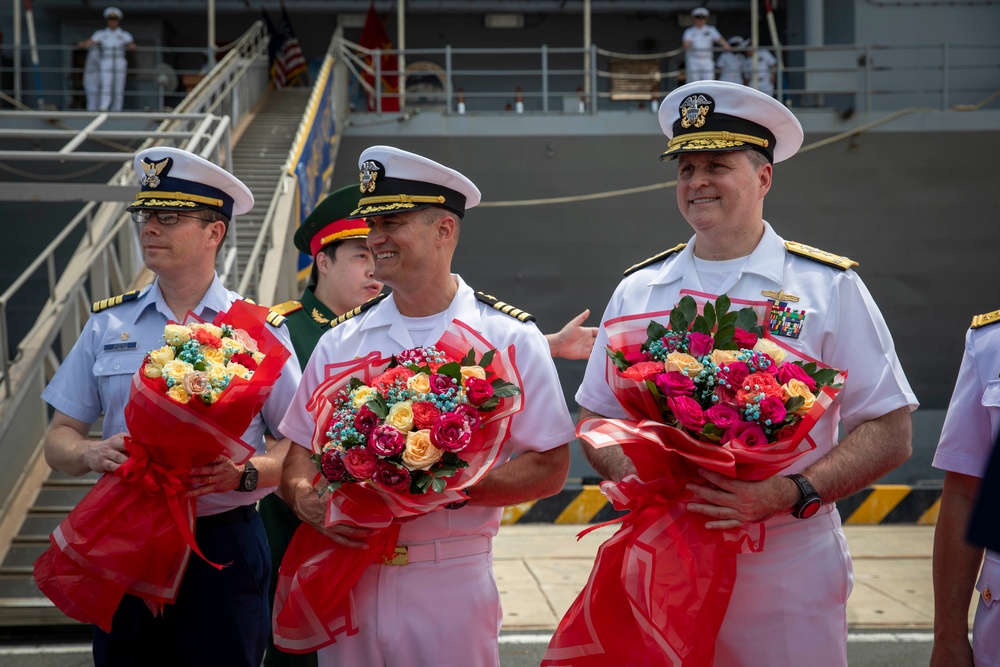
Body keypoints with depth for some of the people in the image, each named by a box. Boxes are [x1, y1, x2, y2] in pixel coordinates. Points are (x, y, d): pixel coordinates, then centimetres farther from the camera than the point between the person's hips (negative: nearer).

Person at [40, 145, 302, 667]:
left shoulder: (260, 330, 1)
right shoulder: (108, 324, 9)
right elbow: (59, 439, 10)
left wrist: (245, 473, -19)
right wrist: (92, 453, -12)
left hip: (223, 549, -2)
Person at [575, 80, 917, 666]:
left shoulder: (830, 286, -1)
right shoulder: (638, 291, 8)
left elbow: (890, 434, -5)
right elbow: (595, 418, 14)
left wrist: (788, 494, -18)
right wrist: (630, 472, -8)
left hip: (787, 569, -2)